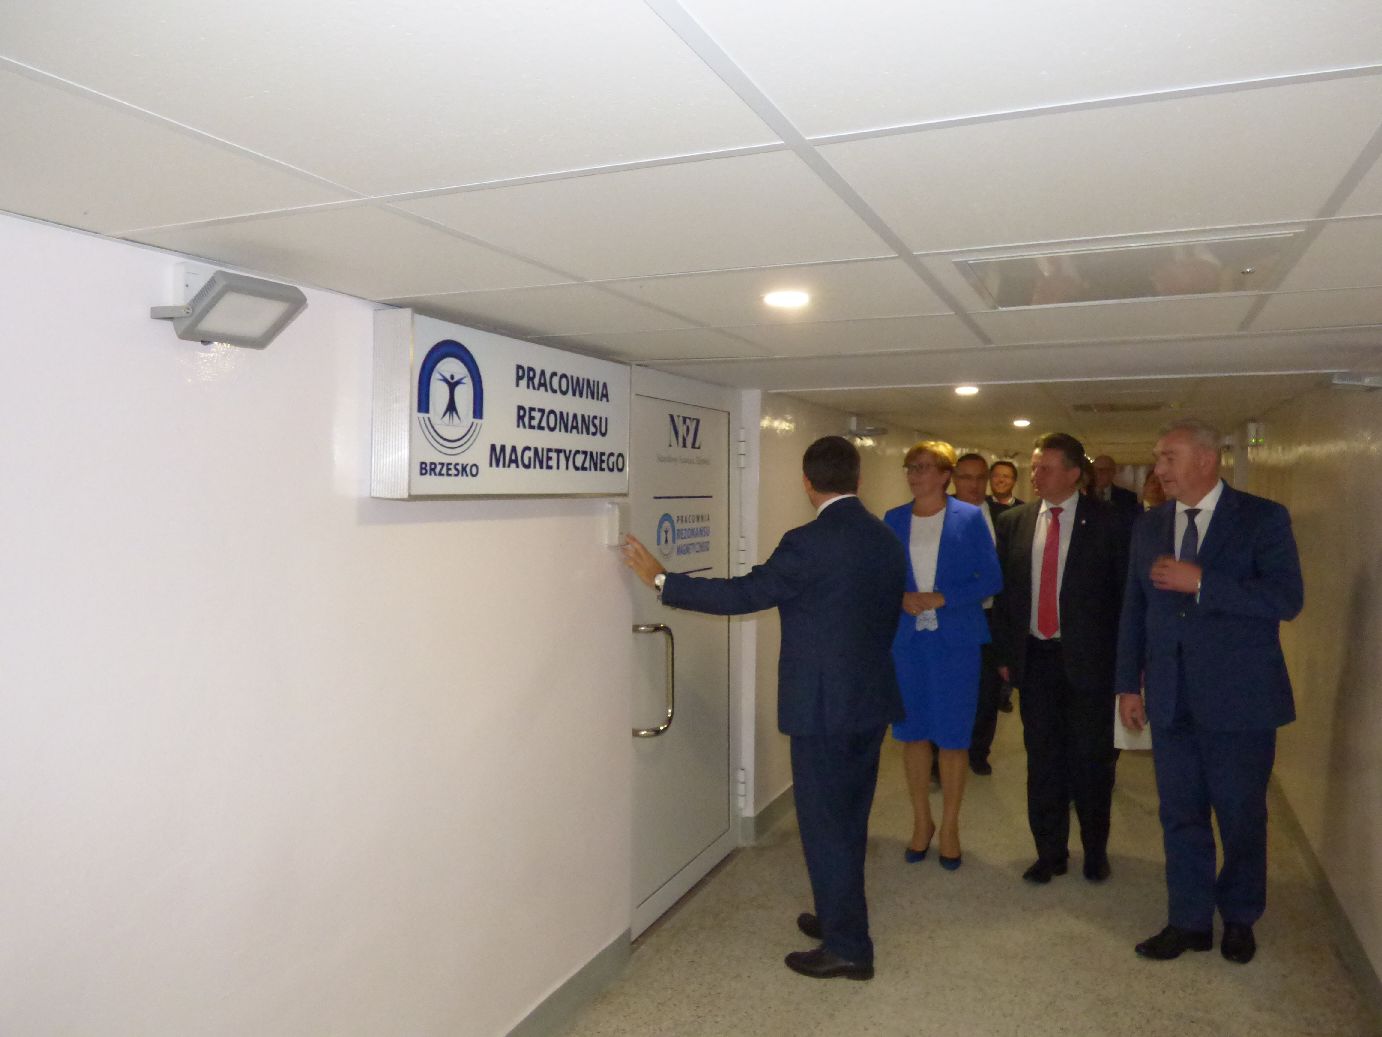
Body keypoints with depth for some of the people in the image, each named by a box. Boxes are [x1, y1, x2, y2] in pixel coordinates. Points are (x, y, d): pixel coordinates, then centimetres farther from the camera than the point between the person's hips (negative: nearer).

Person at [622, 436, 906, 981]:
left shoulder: (810, 543, -20)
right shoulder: (887, 539, 5)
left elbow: (743, 594, -17)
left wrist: (660, 579, -9)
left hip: (823, 708, -8)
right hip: (872, 702, 8)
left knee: (825, 824, 4)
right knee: (848, 820, 20)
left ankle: (847, 946, 15)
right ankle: (839, 916, 36)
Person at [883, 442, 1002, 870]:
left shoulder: (969, 518, -2)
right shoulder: (893, 519, 6)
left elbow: (991, 579, -4)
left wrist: (940, 599, -15)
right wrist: (902, 598, -12)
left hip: (955, 641, -2)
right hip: (905, 638, 3)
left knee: (953, 735, 4)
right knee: (913, 732, 9)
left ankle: (949, 826, 21)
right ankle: (921, 822, 26)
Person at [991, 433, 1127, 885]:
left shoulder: (1104, 521, -5)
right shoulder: (1013, 521, 4)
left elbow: (1122, 590, -3)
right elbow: (1004, 590, 8)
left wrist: (1119, 656, -6)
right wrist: (1006, 653, 5)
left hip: (1087, 658, -2)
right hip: (1034, 657, 3)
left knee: (1091, 758, 9)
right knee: (1042, 760, 11)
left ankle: (1095, 850, 30)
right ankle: (1050, 852, 25)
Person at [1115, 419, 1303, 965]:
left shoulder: (1263, 519, -7)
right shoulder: (1149, 526, 7)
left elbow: (1286, 599, -17)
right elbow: (1134, 610, 10)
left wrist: (1200, 582, -23)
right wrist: (1128, 685, 7)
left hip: (1240, 700, -4)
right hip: (1172, 700, 4)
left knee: (1242, 817, 11)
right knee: (1181, 815, 11)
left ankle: (1239, 919, 31)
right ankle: (1189, 921, 26)